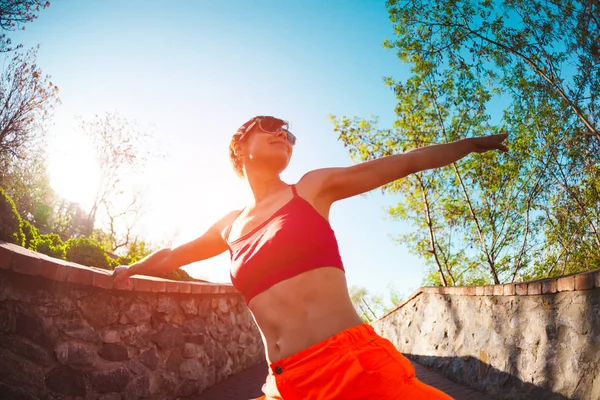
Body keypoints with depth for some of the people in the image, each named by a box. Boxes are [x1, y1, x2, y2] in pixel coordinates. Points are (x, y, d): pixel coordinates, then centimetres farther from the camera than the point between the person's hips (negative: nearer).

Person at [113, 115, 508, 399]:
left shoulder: (314, 188, 5)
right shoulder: (230, 227, 13)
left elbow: (406, 163, 13)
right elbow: (171, 255, 32)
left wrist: (475, 142, 23)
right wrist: (127, 271, 47)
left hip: (354, 363, -3)